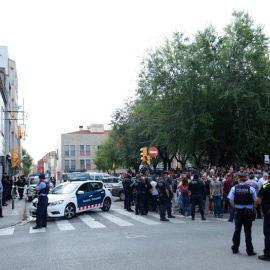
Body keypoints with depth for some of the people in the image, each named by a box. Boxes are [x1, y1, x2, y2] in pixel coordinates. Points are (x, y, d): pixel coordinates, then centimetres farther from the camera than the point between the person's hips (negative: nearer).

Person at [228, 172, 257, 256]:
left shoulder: (234, 188, -4)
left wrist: (235, 207, 5)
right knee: (248, 231, 4)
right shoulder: (250, 188, -7)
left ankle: (235, 249, 20)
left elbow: (231, 201, -9)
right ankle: (249, 250, 8)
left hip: (238, 211, 1)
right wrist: (253, 209, 5)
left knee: (237, 230, 12)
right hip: (248, 212, -1)